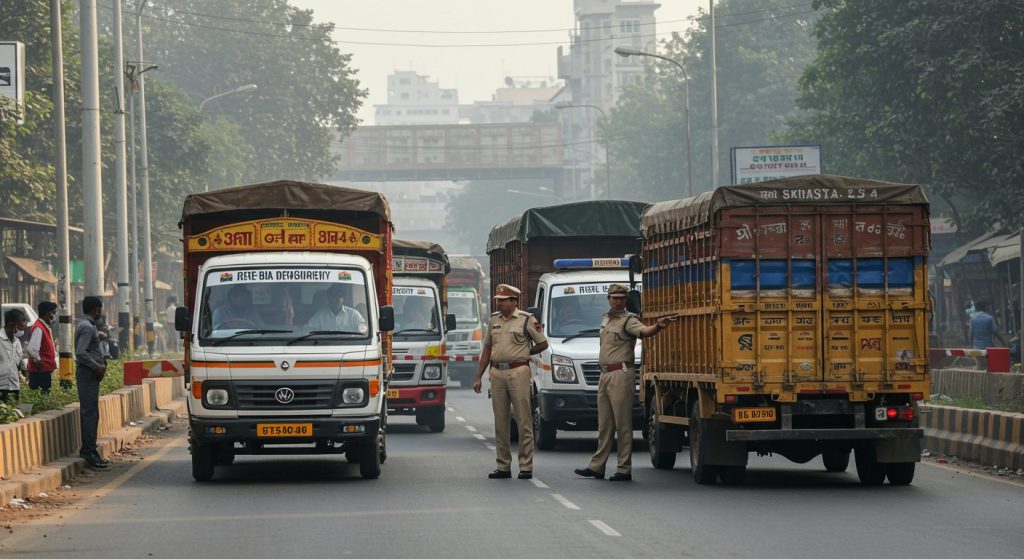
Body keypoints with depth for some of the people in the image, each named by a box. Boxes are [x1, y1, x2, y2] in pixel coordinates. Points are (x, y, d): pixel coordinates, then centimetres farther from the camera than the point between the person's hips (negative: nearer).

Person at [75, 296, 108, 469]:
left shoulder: (84, 324, 16)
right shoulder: (87, 327, -16)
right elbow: (81, 353, -24)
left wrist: (100, 365, 10)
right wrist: (97, 367, -16)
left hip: (90, 373, 11)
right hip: (88, 373, -11)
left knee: (88, 412, 12)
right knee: (90, 412, -11)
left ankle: (87, 450, 17)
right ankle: (90, 452, -12)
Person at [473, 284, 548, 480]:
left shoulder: (526, 320, -2)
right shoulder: (494, 320, 13)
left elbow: (543, 344, 5)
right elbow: (487, 349, 17)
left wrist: (522, 353, 7)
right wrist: (479, 377, 12)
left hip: (518, 372, -5)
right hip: (497, 373, 5)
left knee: (523, 421, -5)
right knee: (500, 423, 7)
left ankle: (526, 467, -3)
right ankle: (503, 467, 12)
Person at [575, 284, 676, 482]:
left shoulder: (628, 320, -10)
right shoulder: (606, 319, 17)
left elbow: (644, 331, -29)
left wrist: (658, 326, -49)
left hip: (621, 375, -9)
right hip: (605, 375, 9)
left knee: (623, 424, -7)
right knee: (604, 424, 13)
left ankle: (624, 469, -6)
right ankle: (597, 466, 19)